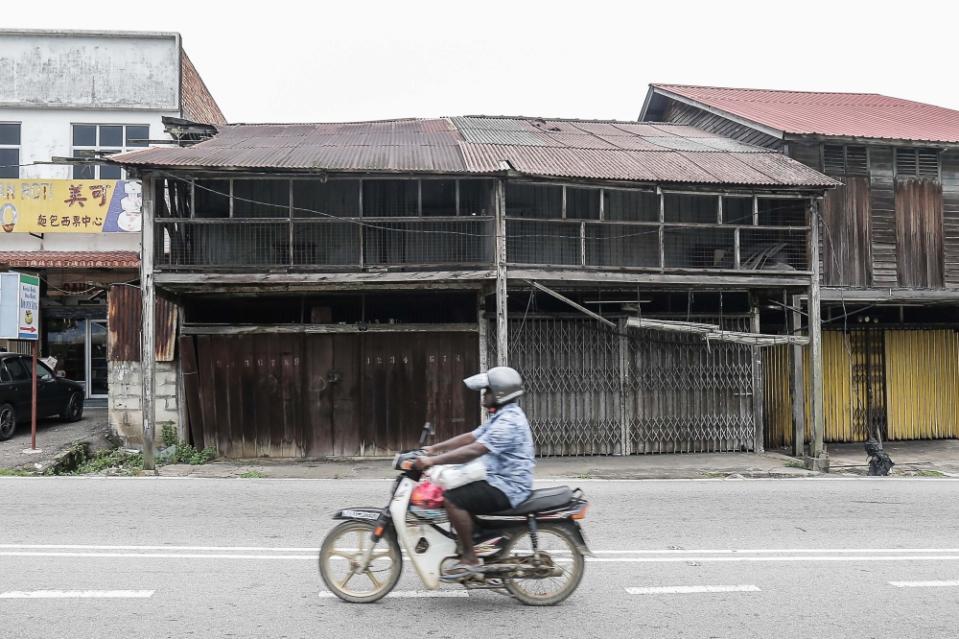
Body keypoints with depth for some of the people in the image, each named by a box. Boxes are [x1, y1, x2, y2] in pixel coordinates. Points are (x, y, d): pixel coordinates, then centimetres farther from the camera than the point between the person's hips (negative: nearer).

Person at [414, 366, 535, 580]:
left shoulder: (509, 422, -20)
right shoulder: (502, 417, 15)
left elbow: (473, 451, -29)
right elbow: (470, 437, 14)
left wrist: (433, 460, -28)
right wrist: (433, 448, 8)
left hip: (506, 488, -11)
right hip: (498, 481, 11)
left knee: (452, 499, -23)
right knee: (451, 489, 17)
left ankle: (470, 559, -13)